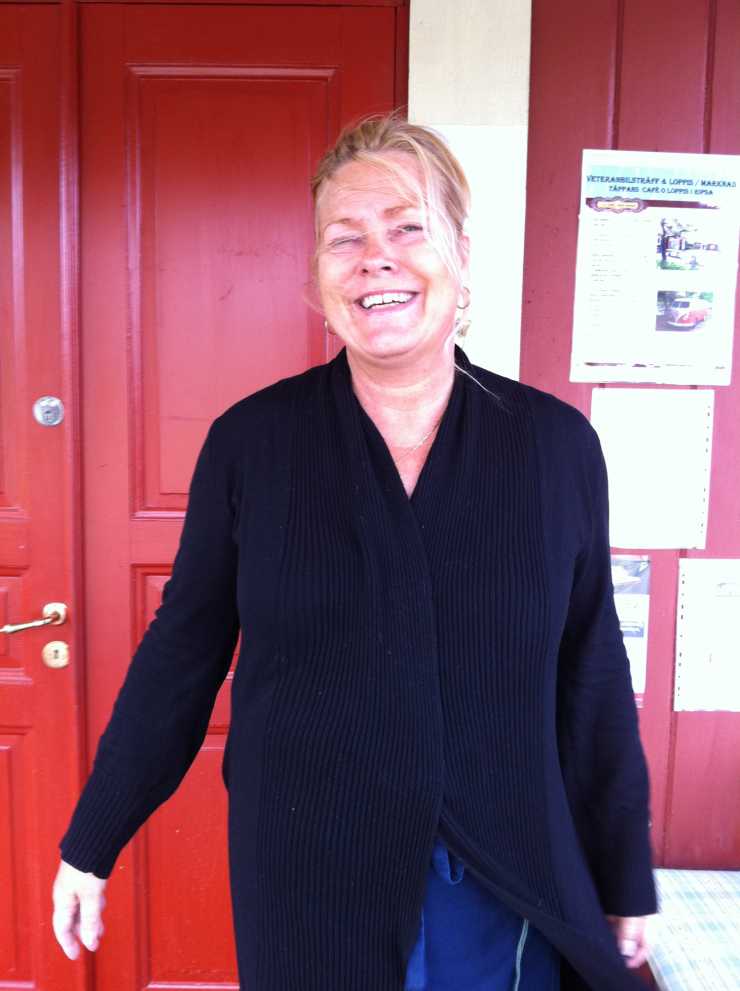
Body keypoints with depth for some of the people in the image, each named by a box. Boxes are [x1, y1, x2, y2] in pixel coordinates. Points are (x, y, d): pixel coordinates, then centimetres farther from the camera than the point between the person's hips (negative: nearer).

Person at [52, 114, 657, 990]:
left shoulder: (556, 443, -7)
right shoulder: (250, 440, -9)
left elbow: (592, 678, -1)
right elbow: (182, 653, -2)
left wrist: (625, 882, 6)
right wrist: (92, 841, 4)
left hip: (516, 885, 1)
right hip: (308, 878, 0)